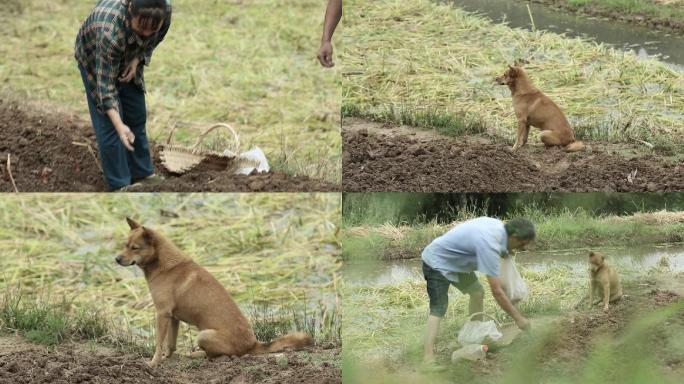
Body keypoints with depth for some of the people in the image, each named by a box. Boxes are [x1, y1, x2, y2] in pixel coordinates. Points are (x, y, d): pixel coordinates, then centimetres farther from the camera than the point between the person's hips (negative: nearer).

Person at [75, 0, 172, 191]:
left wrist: (138, 59, -18)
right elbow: (105, 84, -37)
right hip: (95, 59, -5)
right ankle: (119, 185, 0)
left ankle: (142, 174, 20)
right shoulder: (109, 30, -43)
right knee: (108, 123, -7)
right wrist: (119, 125, -43)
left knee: (137, 116, 9)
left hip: (128, 59, 5)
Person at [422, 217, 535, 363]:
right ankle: (428, 359, -29)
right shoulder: (489, 244, -33)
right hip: (437, 262, -10)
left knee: (477, 292, 11)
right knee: (438, 310, -20)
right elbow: (497, 292, -31)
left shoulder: (498, 225, -7)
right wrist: (518, 318, -24)